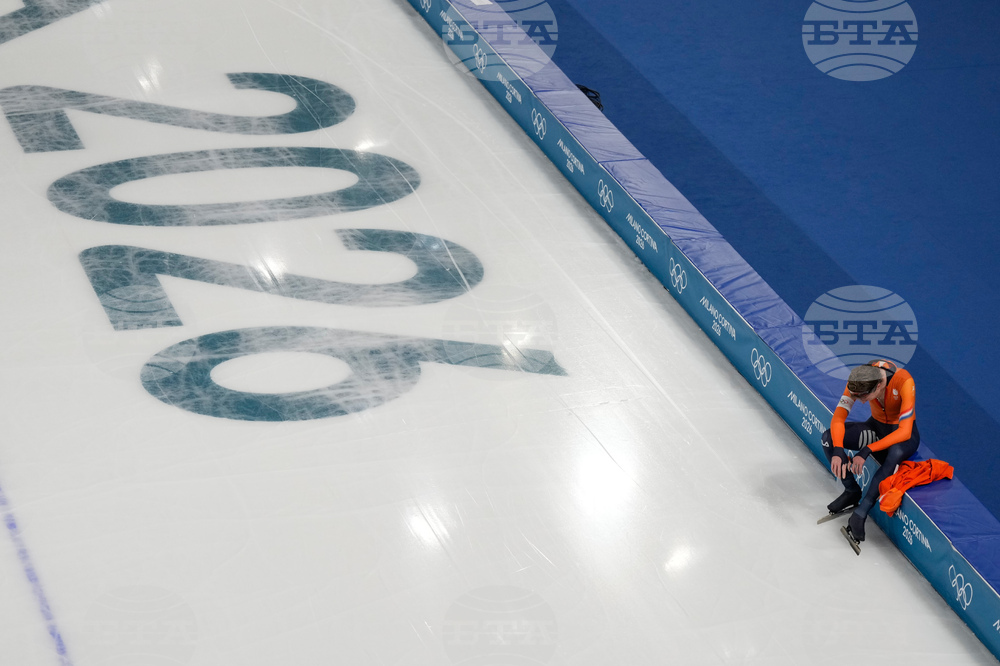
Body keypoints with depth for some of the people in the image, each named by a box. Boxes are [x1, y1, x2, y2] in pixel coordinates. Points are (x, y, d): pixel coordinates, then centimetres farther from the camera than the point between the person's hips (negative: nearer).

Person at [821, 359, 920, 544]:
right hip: (876, 427, 4)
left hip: (903, 432, -4)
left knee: (895, 453, -40)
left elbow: (904, 432, -35)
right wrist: (838, 450, -40)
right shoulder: (858, 379, -22)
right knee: (829, 437, -19)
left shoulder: (904, 381, -34)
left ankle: (860, 512, -31)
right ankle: (852, 492, 1)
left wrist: (867, 451, -40)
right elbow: (838, 417, -22)